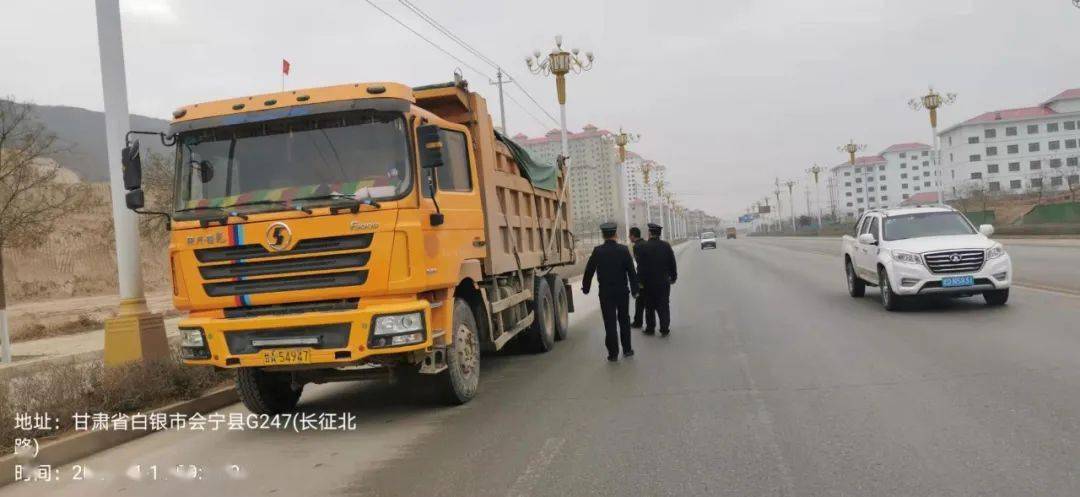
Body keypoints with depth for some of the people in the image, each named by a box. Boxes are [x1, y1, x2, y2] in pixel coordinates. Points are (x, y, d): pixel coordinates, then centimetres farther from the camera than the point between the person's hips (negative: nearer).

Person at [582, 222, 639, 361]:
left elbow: (589, 271, -2)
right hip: (623, 292, 1)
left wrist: (585, 288, 11)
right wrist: (635, 289, 4)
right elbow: (631, 271, -4)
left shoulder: (597, 251, -7)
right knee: (624, 320, 16)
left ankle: (613, 353, 4)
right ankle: (627, 349, 23)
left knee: (610, 322, 4)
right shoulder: (623, 250, -7)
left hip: (605, 293, -1)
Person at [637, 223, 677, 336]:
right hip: (664, 281, 2)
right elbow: (672, 263, 2)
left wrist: (640, 280, -3)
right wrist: (673, 277, 12)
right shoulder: (666, 246, -3)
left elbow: (640, 266, -10)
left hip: (648, 282, -2)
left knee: (650, 306, 10)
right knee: (664, 305, 7)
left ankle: (650, 328, 15)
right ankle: (665, 329, 7)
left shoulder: (643, 247, -11)